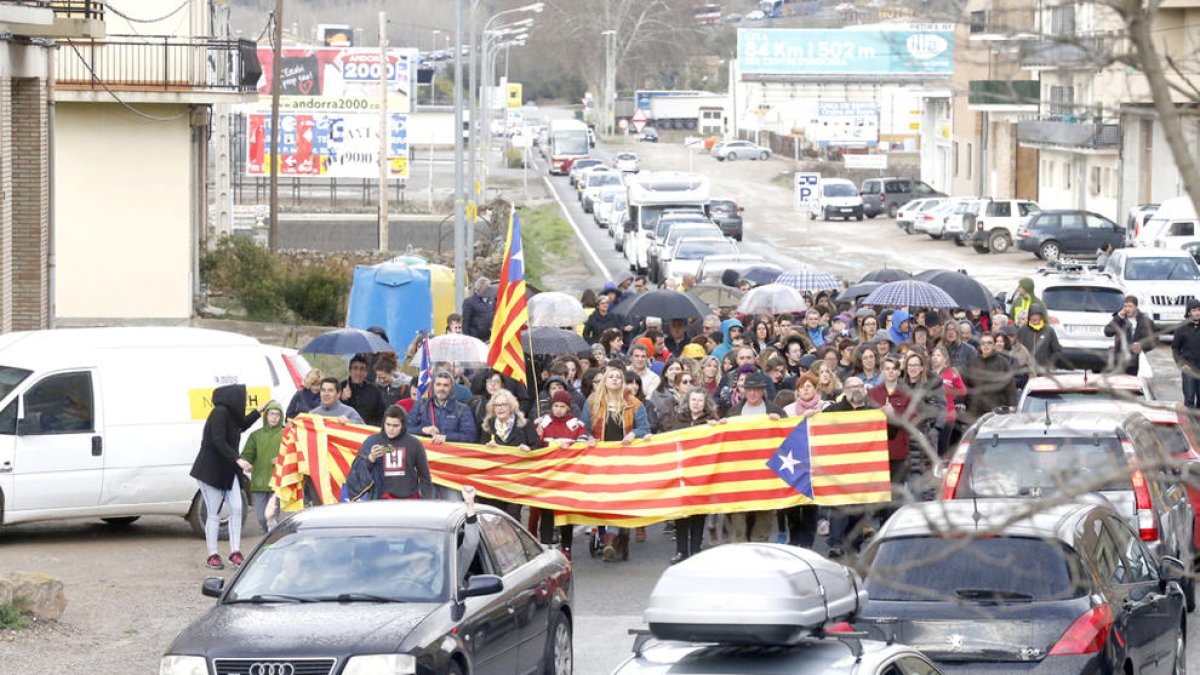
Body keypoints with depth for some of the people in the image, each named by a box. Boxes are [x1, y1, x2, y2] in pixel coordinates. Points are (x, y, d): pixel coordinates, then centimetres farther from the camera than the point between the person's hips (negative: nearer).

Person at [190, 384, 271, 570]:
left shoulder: (230, 414, 8)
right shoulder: (220, 414, -19)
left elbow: (242, 425, 30)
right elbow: (219, 442, -27)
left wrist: (260, 410, 29)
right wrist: (238, 460, -32)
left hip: (227, 471, 9)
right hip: (210, 470, -9)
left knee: (236, 508, -1)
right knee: (214, 514, -3)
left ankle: (235, 553, 1)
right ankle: (212, 556, 5)